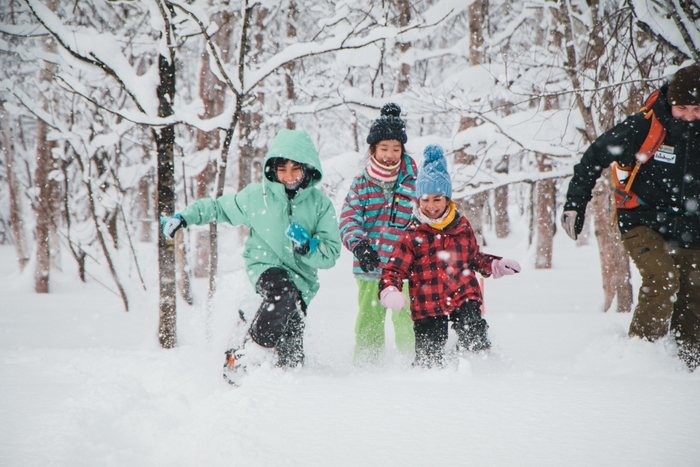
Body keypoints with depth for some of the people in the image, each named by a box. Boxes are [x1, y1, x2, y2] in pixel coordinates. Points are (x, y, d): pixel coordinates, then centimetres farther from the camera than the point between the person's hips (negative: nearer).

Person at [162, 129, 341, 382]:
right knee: (284, 291, -36)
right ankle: (245, 357, -26)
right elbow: (219, 207, 11)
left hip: (301, 277, 2)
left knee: (291, 356, -8)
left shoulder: (320, 204, -4)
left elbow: (331, 255, -4)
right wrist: (184, 217, -1)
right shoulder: (257, 196, -4)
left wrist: (308, 246, -24)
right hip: (265, 265, -2)